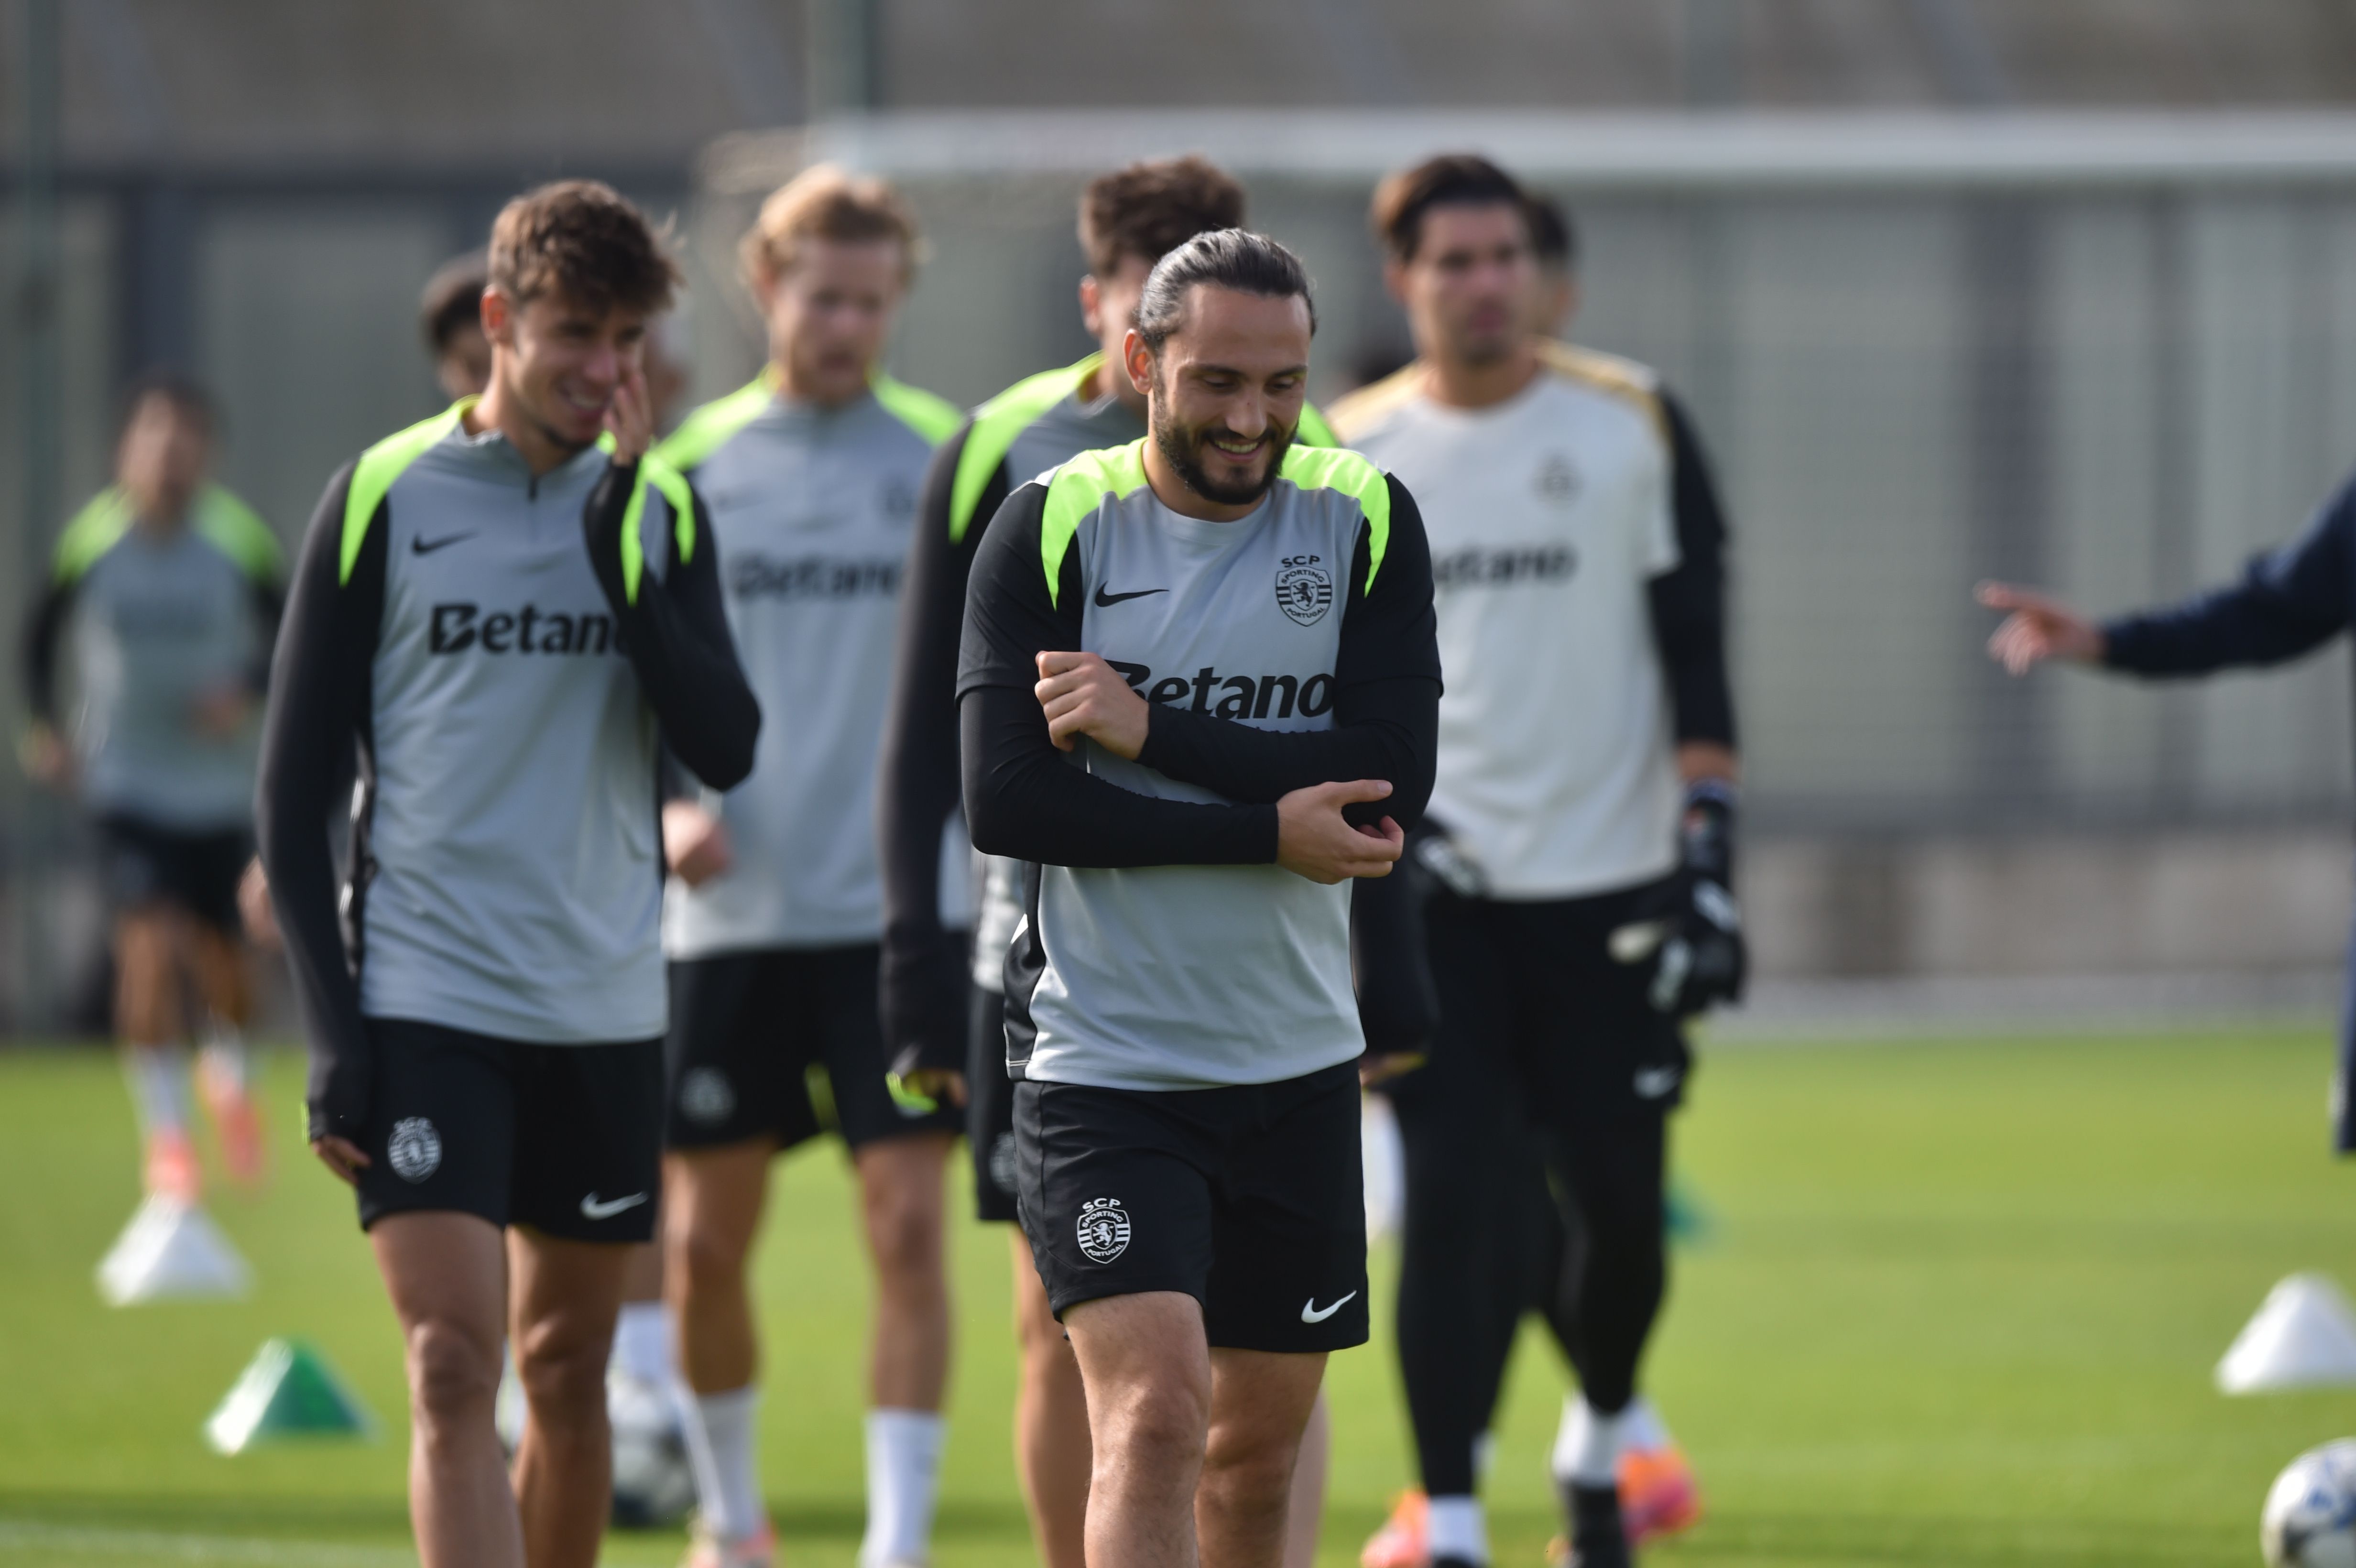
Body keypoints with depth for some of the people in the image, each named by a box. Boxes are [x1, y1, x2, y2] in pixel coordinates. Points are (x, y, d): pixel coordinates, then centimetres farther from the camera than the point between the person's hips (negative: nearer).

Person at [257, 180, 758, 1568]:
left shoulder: (662, 510, 7)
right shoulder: (384, 501, -3)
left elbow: (726, 749, -4)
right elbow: (294, 794, -1)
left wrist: (620, 557, -14)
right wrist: (335, 1028, -8)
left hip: (607, 1011, 4)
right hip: (424, 1002, -4)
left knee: (568, 1371, 12)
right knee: (455, 1366, -14)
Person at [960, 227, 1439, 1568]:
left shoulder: (1366, 520, 2)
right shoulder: (1053, 527, -5)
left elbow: (1394, 782, -10)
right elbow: (1005, 801, -14)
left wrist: (1154, 729, -17)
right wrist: (1268, 830, -17)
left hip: (1298, 1060, 4)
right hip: (1103, 1065, -3)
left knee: (1259, 1444, 12)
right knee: (1154, 1408, -18)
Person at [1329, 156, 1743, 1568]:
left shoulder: (1632, 427, 1)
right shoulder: (1351, 455, 5)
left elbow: (1697, 657, 0)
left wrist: (1710, 856, -7)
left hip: (1609, 885, 0)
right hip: (1435, 885, 0)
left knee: (1620, 1207, 6)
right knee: (1455, 1206, -10)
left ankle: (1602, 1439, 34)